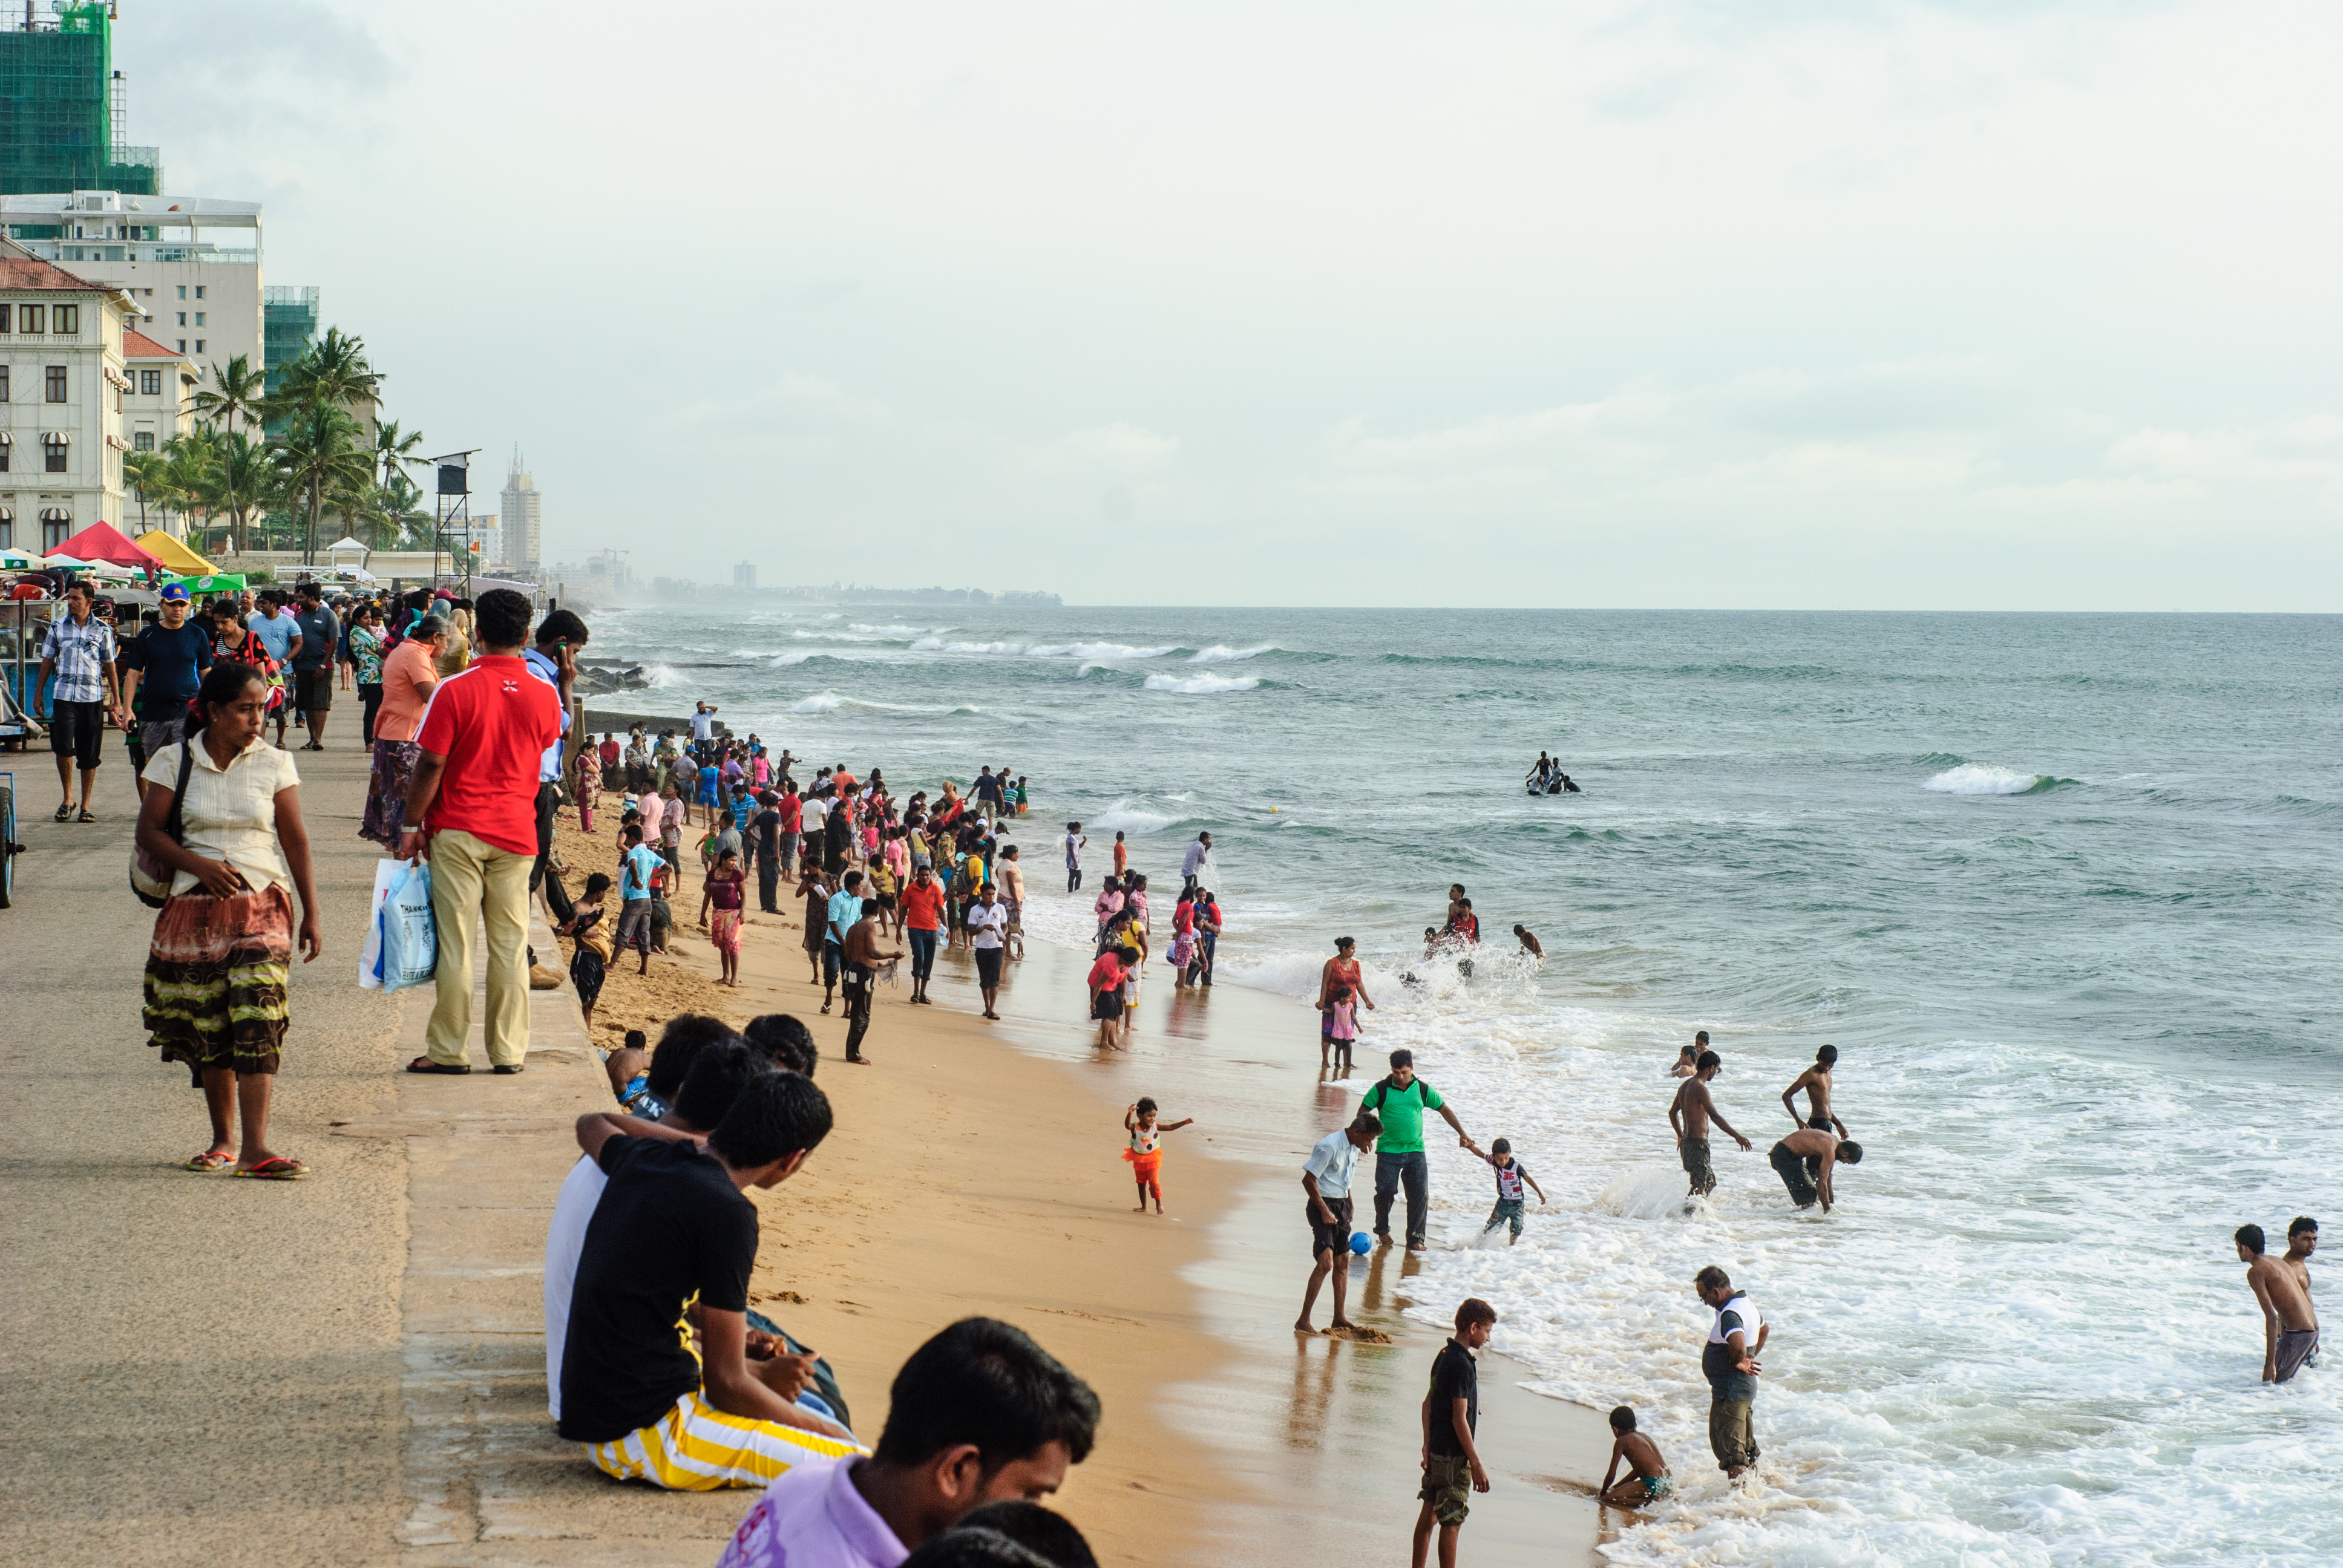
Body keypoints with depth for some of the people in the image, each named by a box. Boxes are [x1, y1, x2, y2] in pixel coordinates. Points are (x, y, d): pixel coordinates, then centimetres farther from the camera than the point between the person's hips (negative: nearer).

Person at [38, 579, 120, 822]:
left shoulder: (102, 630, 5)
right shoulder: (58, 627, 7)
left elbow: (110, 666, 10)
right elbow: (47, 661, 13)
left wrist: (116, 700, 8)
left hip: (93, 697, 0)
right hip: (64, 695, 0)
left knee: (90, 755, 2)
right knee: (63, 747, -14)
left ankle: (85, 806, 11)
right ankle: (67, 798, 5)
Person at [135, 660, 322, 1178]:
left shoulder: (274, 765, 4)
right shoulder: (175, 762, 3)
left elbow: (296, 841, 6)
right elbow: (149, 833, 2)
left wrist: (310, 913, 4)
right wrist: (199, 865, -14)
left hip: (261, 907, -1)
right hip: (193, 908, 1)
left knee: (257, 1022, -13)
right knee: (206, 1028, 5)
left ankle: (255, 1148, -16)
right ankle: (223, 1139, 20)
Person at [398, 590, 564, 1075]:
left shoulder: (455, 690, -10)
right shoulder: (545, 695, 0)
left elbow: (430, 766, -9)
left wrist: (411, 826, -1)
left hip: (458, 830, -3)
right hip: (516, 832, 3)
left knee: (454, 942, 1)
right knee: (510, 945, 6)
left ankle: (447, 1050, 6)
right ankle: (509, 1050, 8)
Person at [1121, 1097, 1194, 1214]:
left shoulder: (1155, 1127, -11)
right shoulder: (1135, 1127, -16)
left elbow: (1171, 1127, -8)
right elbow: (1127, 1125, -38)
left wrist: (1184, 1122, -19)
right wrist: (1129, 1114, -56)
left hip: (1152, 1160, -1)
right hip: (1139, 1160, 1)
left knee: (1154, 1182, -10)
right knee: (1141, 1183, 13)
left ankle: (1159, 1204, 8)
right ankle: (1144, 1207, 26)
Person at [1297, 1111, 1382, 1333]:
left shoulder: (1354, 1148, 10)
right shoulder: (1329, 1146, -18)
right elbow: (1309, 1180, -19)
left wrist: (1349, 1207, 23)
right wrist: (1324, 1211, -20)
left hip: (1341, 1205, 9)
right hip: (1323, 1205, -9)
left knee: (1342, 1262, 13)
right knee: (1325, 1262, -18)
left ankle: (1338, 1319, 23)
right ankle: (1303, 1321, -17)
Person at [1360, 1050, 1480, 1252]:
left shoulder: (1423, 1090, 5)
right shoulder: (1381, 1089, -2)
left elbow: (1444, 1110, 14)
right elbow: (1363, 1112, 6)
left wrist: (1462, 1133, 12)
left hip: (1415, 1151, 2)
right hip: (1388, 1150, -2)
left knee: (1420, 1194, -6)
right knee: (1385, 1191, -8)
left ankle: (1415, 1239, 3)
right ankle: (1382, 1230, 18)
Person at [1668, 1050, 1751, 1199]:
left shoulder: (1685, 1085, 12)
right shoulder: (1700, 1088, -17)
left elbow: (1673, 1112, 24)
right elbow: (1715, 1116, -28)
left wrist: (1681, 1136, 35)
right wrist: (1737, 1136, -29)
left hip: (1687, 1141, 10)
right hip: (1698, 1144, -10)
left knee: (1710, 1182, 19)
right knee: (1699, 1187, -9)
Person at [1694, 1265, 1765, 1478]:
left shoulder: (1730, 1314, -25)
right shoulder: (1745, 1304, 9)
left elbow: (1738, 1345, -44)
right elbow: (1764, 1330, 30)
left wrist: (1738, 1363, -23)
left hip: (1730, 1391, -10)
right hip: (1746, 1388, 10)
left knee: (1729, 1448, -3)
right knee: (1745, 1446, 21)